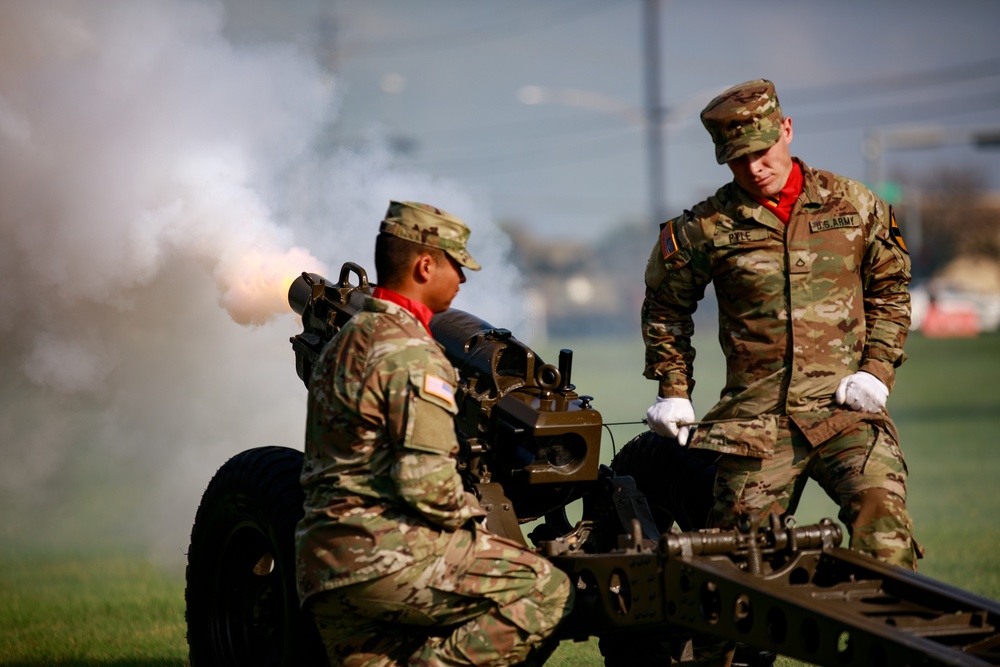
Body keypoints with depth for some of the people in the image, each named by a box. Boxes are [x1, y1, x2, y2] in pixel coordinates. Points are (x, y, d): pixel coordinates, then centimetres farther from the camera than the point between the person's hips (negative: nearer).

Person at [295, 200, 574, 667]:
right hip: (385, 555, -10)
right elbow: (426, 483, -20)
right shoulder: (411, 353, -12)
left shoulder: (342, 343, 20)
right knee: (547, 592, -7)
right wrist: (471, 514, 0)